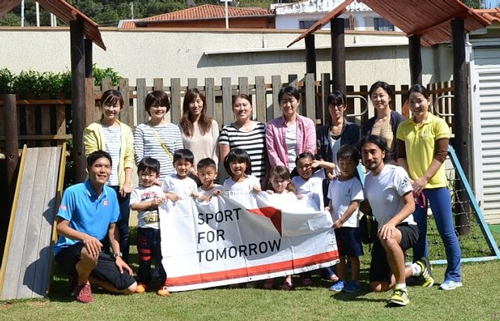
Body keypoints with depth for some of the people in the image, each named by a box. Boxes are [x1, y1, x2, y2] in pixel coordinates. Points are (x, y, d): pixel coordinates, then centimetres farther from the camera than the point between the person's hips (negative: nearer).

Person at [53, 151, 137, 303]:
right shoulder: (74, 192, -15)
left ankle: (84, 277, 13)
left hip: (95, 251, 6)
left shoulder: (111, 194, 4)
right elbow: (60, 226, -16)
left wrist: (118, 256, 3)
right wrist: (85, 237, -33)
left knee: (130, 287, -4)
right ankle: (81, 283, -8)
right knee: (90, 252, -42)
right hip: (68, 250, -6)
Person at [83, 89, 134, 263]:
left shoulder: (126, 130, 9)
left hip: (121, 186, 3)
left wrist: (127, 183, -3)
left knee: (124, 228, 6)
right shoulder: (93, 130, 0)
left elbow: (129, 158, 6)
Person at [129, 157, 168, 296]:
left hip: (159, 229, 1)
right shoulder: (137, 191, 2)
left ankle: (164, 283, 7)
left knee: (161, 256, 1)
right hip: (144, 229, -1)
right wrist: (151, 203, -17)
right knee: (144, 258, 9)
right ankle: (143, 282, 23)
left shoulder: (159, 190, 11)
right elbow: (134, 206, -13)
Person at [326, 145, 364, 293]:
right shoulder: (334, 182, 8)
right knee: (339, 254, 13)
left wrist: (341, 220, -18)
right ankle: (341, 281, 23)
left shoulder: (355, 183, -10)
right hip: (336, 224, 6)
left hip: (350, 224, -6)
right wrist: (328, 209, -6)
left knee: (353, 255, 3)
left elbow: (355, 204, -15)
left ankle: (354, 282, 12)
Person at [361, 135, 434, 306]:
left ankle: (401, 289, -29)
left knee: (388, 236, -45)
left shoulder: (396, 173, -14)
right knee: (377, 287, 2)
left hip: (406, 228, -7)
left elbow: (410, 205, -19)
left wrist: (391, 223, -34)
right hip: (382, 232, 7)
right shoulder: (368, 178, 7)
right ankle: (417, 269, 28)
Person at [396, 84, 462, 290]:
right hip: (413, 185, 4)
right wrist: (408, 179, -7)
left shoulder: (438, 124, -3)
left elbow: (441, 155, -8)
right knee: (418, 231, 10)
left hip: (435, 184, -3)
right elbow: (401, 156, 8)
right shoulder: (404, 127, 7)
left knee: (446, 231, -1)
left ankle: (454, 276, 8)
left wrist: (424, 178, -16)